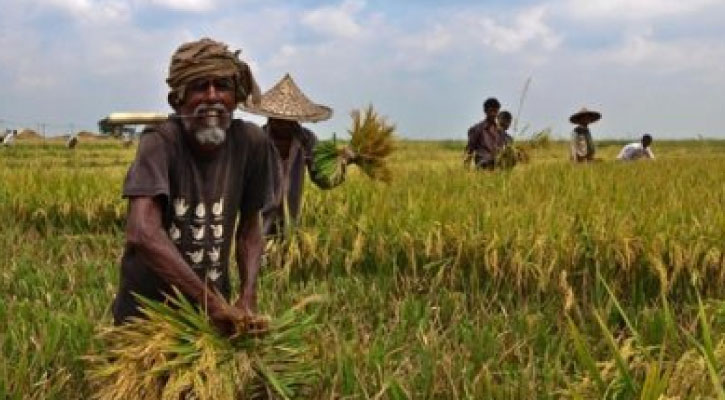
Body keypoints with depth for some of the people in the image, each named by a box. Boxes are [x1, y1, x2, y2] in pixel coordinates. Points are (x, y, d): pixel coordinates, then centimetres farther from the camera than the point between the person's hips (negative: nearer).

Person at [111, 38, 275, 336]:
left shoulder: (252, 143, -11)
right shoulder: (160, 142, -21)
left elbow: (249, 229, 0)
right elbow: (143, 233, -34)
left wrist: (248, 300, -14)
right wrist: (213, 302, -37)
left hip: (213, 311, 3)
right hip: (146, 309, -3)